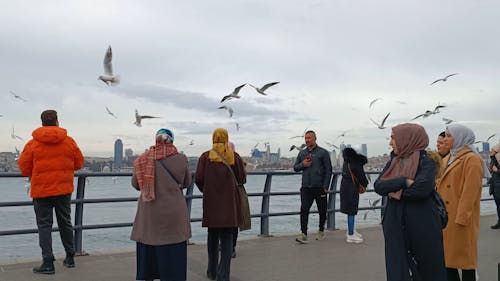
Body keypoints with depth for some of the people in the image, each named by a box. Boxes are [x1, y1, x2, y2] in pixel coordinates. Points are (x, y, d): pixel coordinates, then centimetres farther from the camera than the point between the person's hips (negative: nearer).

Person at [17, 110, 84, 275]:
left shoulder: (32, 143, -6)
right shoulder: (69, 141, -2)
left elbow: (24, 168, -1)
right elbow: (79, 164, 5)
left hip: (41, 191, -2)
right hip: (64, 189, 3)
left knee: (44, 225, 4)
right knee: (65, 223, 15)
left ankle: (48, 263, 1)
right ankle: (70, 258, 25)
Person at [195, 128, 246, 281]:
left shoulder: (205, 156, -2)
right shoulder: (234, 156, -1)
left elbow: (198, 179, -9)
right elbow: (242, 179, 1)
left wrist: (205, 190, 11)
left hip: (211, 202, 1)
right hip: (230, 202, 0)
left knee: (212, 236, 15)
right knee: (227, 238, 6)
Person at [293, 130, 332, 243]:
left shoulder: (323, 152, 0)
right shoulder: (302, 153, 12)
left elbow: (328, 170, -3)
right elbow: (295, 167, 16)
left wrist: (325, 186, -10)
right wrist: (302, 164, -6)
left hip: (320, 187, -2)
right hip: (306, 188, 2)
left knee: (322, 211, 9)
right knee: (304, 210, -9)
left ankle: (321, 231, 29)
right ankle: (303, 234, -10)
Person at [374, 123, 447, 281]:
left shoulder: (426, 162, -5)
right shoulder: (392, 163, 11)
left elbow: (423, 188, -22)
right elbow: (378, 186, -4)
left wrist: (397, 193, -9)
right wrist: (404, 182, -15)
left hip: (421, 225, -4)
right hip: (395, 224, 4)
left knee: (429, 268, 8)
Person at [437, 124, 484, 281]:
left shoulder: (471, 159, -10)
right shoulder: (452, 158, 17)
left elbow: (470, 191, -17)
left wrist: (462, 218, -20)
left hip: (460, 219, -8)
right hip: (447, 217, 8)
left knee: (464, 258, 2)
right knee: (447, 257, 12)